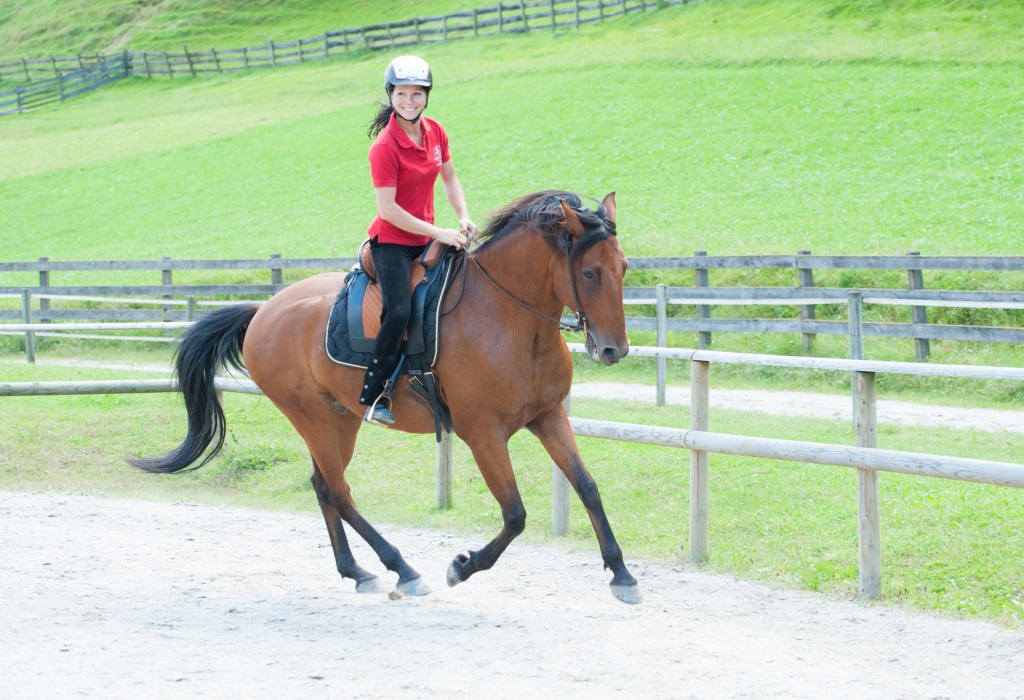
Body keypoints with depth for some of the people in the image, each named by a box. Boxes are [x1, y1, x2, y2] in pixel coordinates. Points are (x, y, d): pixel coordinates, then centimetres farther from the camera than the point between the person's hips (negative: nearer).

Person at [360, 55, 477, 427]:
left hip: (425, 239, 8)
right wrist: (439, 233, -22)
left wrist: (463, 217, -1)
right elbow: (387, 208, -22)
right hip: (392, 240, -8)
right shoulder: (385, 146, -19)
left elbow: (449, 178, 16)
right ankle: (372, 397, -17)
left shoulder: (434, 132, 2)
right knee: (399, 311, -24)